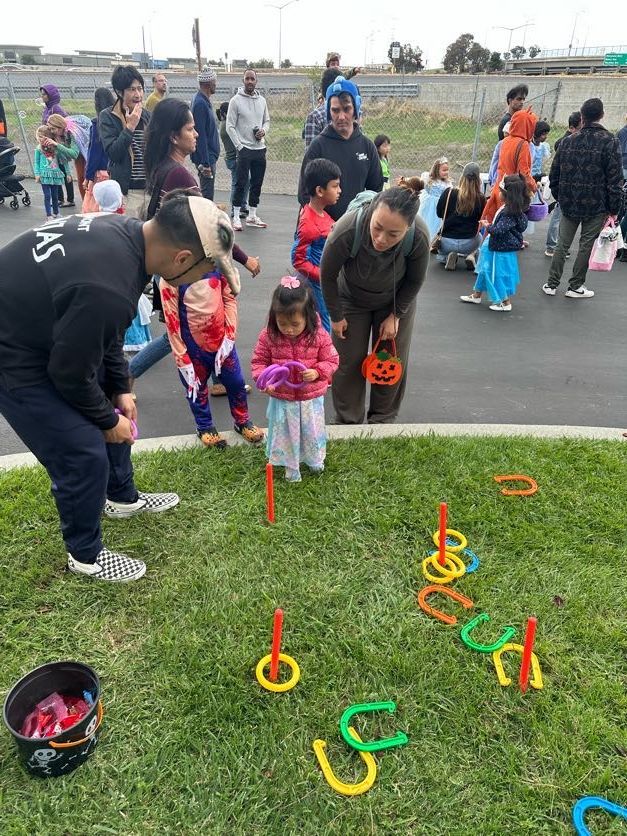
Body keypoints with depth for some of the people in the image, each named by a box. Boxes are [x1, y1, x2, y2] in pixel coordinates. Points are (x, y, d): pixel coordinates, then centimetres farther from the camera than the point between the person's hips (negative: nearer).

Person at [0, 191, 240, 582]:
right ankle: (85, 554, 21)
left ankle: (123, 497, 43)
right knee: (84, 454, -4)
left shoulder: (127, 231, -9)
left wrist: (121, 389, 9)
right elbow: (71, 373, -23)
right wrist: (106, 421, -6)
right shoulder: (107, 290, -38)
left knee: (117, 409, 19)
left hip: (44, 322, 10)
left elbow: (105, 331, 5)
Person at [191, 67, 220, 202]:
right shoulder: (200, 103, -18)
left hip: (210, 156, 10)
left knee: (206, 194, 16)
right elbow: (200, 136, -22)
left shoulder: (204, 101, 13)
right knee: (207, 196, -6)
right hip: (206, 157, -10)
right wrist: (205, 164, -24)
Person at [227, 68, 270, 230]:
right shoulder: (236, 100, -4)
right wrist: (240, 146, -13)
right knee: (241, 184, -5)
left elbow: (267, 121, 20)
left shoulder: (262, 100, 11)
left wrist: (264, 130, -3)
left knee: (257, 184, 8)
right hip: (244, 149, -5)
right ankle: (236, 217, 0)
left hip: (260, 148, 5)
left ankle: (252, 216, 18)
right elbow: (230, 126, -6)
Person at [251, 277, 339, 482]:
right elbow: (259, 361, -4)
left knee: (312, 432, 20)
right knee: (285, 434, 16)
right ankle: (290, 466, 39)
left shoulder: (319, 336, -16)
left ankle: (315, 459, 49)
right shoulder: (268, 336, -14)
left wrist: (317, 372, -24)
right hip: (282, 399, 0)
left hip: (311, 398, 0)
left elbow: (331, 361, -5)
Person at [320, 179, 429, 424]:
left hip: (396, 301, 1)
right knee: (348, 362, 6)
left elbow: (415, 280, -14)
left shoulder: (419, 237, -36)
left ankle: (383, 420, 30)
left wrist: (396, 315, -8)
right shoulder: (347, 230, -40)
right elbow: (328, 274, -20)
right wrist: (336, 316, -9)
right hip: (351, 300, -1)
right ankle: (348, 422, 26)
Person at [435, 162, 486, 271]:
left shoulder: (449, 192, -12)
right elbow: (480, 219, 6)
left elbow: (439, 213, 2)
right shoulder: (480, 198, -10)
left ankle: (447, 257, 1)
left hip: (447, 241, 0)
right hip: (468, 244, 1)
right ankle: (470, 256, 8)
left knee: (441, 256, 35)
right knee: (479, 236, 38)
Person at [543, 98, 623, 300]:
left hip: (569, 204, 3)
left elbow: (554, 175, 8)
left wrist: (560, 198, 20)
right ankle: (575, 286, 12)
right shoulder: (610, 142, -9)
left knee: (562, 244, 11)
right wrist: (614, 209, -4)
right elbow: (615, 179, -11)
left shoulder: (567, 142, 3)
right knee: (586, 245, 6)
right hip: (596, 205, -3)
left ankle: (551, 284, 13)